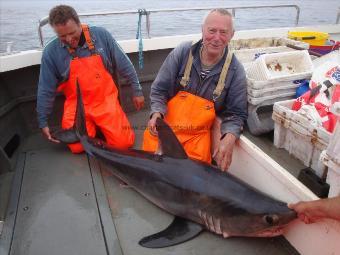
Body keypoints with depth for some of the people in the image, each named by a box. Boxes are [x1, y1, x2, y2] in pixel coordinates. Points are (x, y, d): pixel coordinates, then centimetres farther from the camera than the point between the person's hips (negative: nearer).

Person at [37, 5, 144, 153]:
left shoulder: (101, 35, -9)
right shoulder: (51, 52, -8)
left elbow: (124, 65, 1)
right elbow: (46, 90, 1)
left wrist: (137, 91, 5)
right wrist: (43, 122, 4)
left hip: (106, 101, 0)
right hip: (76, 105, 1)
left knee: (123, 143, -11)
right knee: (77, 147, -14)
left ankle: (102, 126, 19)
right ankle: (91, 127, 18)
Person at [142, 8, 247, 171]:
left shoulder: (235, 71, -8)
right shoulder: (182, 53, -10)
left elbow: (236, 113, -2)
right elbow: (159, 89, -2)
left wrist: (229, 137, -21)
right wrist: (157, 113, -21)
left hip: (199, 135, 1)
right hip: (165, 127, 0)